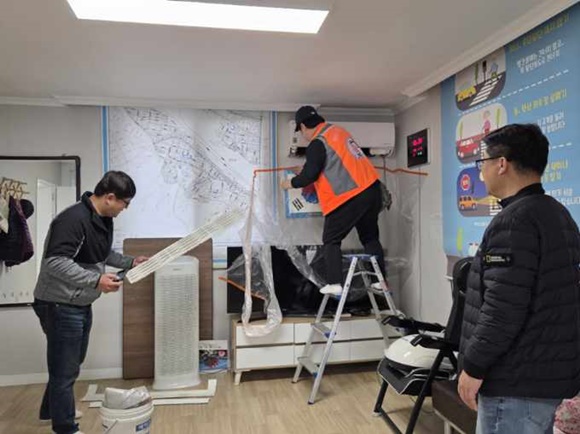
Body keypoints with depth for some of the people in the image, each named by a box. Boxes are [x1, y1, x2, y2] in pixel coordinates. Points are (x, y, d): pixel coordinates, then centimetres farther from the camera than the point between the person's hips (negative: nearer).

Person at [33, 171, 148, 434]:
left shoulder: (104, 219, 6)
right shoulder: (73, 219, -26)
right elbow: (54, 262, -32)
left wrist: (129, 262, 12)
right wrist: (96, 280, -34)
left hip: (81, 305, 10)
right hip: (60, 306, -10)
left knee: (71, 362, 25)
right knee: (65, 369, 5)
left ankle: (51, 410, 47)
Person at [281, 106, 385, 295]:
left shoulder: (317, 144, -10)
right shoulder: (338, 130, 17)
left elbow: (309, 175, -11)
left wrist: (291, 183, 8)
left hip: (351, 197, -8)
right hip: (371, 188, 8)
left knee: (331, 240, 6)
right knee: (370, 238, 18)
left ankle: (334, 283, 1)